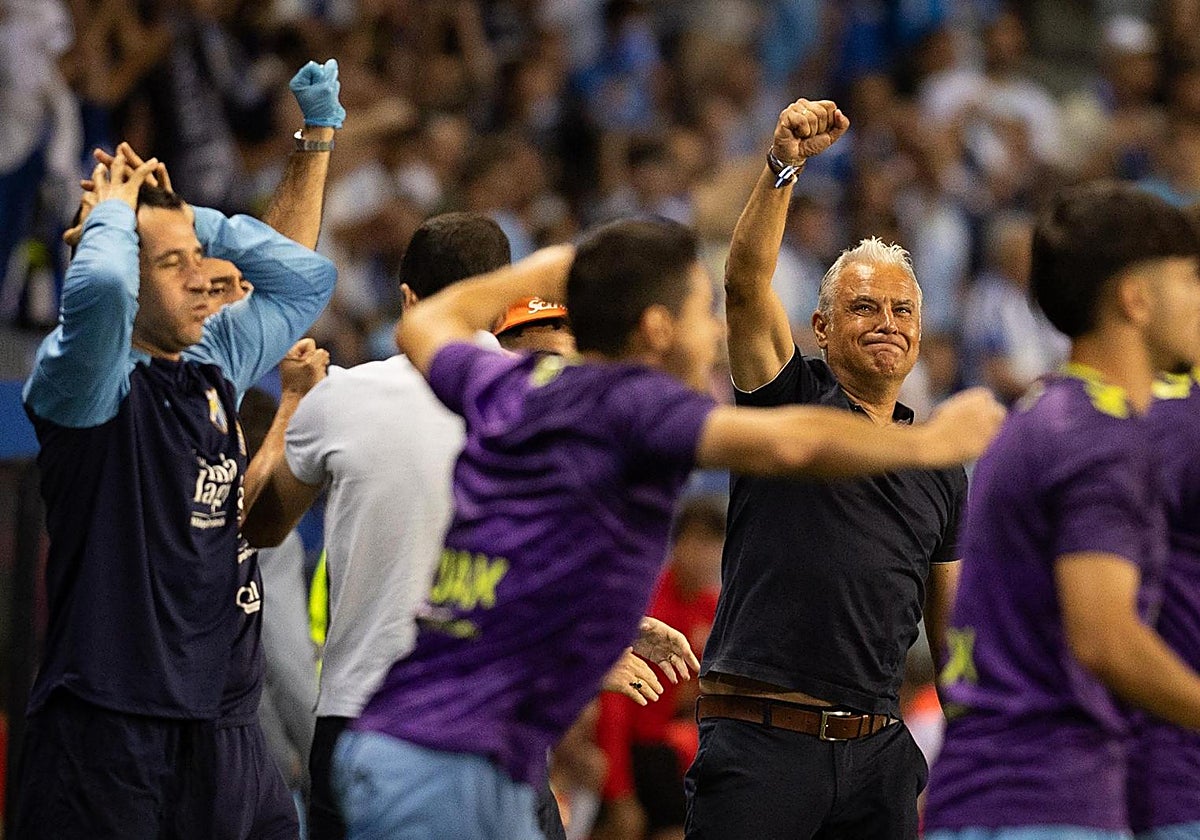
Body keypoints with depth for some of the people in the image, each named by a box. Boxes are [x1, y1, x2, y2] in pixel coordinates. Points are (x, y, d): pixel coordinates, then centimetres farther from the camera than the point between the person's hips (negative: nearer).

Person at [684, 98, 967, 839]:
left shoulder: (940, 471, 16)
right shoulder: (791, 401, 4)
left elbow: (953, 624, 21)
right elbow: (747, 282, -12)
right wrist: (785, 167, -26)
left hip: (879, 750, 5)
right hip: (760, 743, -5)